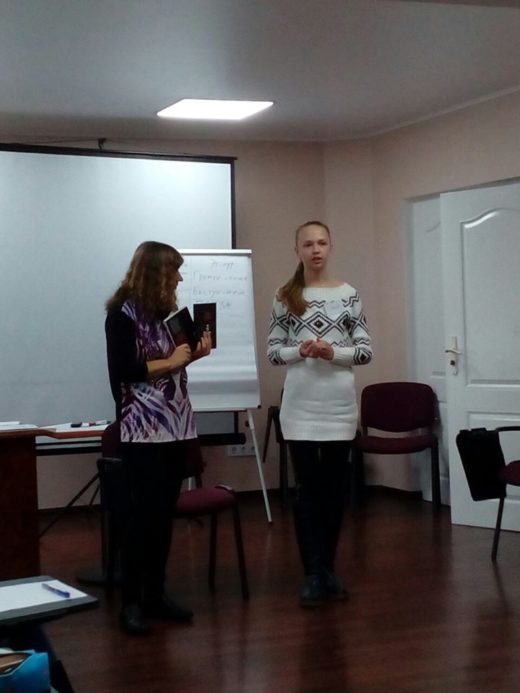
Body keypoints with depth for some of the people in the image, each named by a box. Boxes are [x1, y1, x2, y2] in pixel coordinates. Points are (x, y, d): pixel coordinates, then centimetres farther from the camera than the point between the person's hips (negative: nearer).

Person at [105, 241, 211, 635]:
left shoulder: (166, 311, 13)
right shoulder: (123, 314, -8)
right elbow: (122, 371, -16)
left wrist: (194, 354, 4)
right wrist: (171, 362, -12)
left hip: (177, 426, 7)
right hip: (144, 431, -7)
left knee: (165, 512, 9)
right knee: (142, 513, -4)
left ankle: (156, 592, 17)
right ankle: (131, 601, 4)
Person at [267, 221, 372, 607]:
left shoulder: (349, 294, 3)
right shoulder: (285, 297, 2)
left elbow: (366, 351, 2)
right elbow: (273, 352, 4)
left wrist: (334, 352, -15)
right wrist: (300, 351, -14)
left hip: (339, 404, 1)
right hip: (300, 404, -1)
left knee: (334, 487, 8)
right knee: (308, 488, 0)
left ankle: (328, 569, 20)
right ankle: (315, 574, 7)